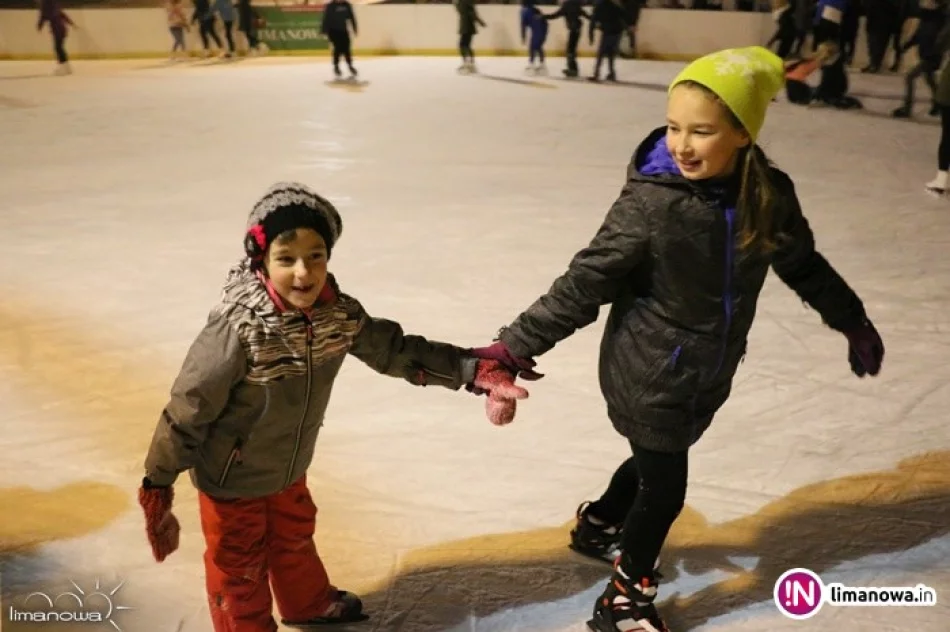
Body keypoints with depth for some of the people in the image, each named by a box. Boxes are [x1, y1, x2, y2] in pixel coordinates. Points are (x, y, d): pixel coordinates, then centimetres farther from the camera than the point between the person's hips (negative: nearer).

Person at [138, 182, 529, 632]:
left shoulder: (339, 315, -18)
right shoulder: (237, 330, -35)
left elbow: (396, 350, -8)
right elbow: (187, 410, -26)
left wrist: (475, 371, -14)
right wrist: (158, 487, -17)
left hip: (288, 468, 7)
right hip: (232, 480, -6)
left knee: (294, 537, 32)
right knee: (239, 567, 17)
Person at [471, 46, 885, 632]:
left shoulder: (769, 194, -9)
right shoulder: (651, 203, -24)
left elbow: (805, 264, 8)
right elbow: (585, 282, -20)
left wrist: (853, 321, 20)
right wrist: (518, 344, -22)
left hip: (708, 374, 6)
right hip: (647, 374, -5)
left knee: (659, 463, 24)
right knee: (664, 486, 6)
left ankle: (599, 525, 54)